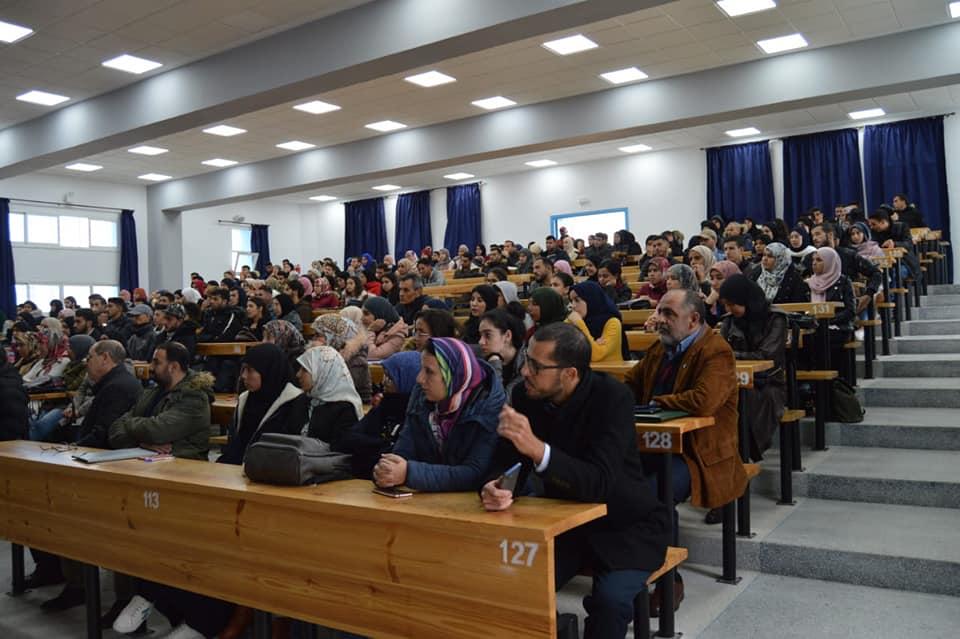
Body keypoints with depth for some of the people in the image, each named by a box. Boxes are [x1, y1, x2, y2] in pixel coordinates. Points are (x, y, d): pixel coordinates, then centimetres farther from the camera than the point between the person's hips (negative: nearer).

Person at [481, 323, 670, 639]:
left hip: (625, 524, -4)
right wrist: (495, 488, -32)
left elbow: (600, 483, -34)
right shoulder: (525, 394, -9)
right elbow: (506, 462, -7)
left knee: (610, 598, -29)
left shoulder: (612, 396, -24)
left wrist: (538, 449, -49)